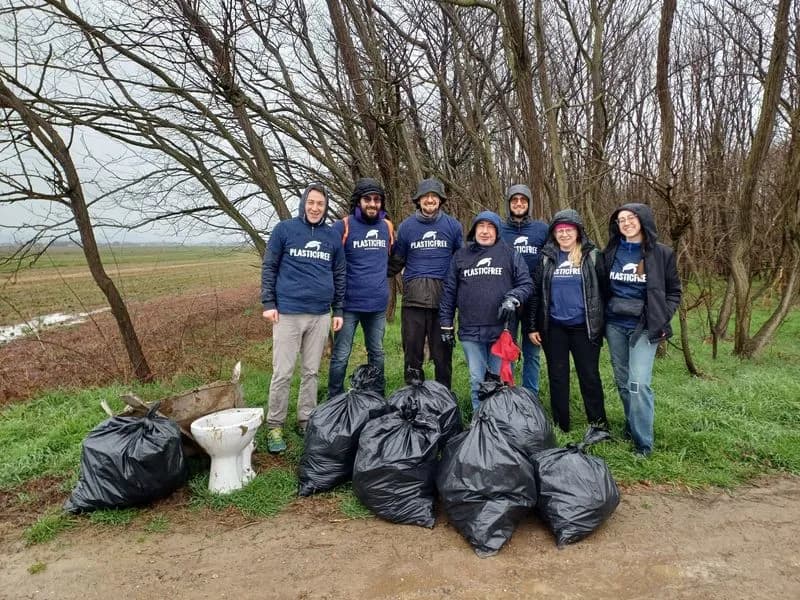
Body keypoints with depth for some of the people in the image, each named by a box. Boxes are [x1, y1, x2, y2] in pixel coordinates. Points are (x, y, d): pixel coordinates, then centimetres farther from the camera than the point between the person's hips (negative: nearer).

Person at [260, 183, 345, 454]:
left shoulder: (333, 236, 9)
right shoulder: (284, 229, 0)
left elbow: (339, 275, 13)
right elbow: (269, 267, 1)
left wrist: (338, 310, 11)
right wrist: (268, 303, -4)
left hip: (321, 315, 3)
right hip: (288, 313, -3)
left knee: (311, 372, 10)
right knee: (282, 373, -1)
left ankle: (306, 421, 22)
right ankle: (274, 426, 11)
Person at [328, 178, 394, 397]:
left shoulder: (387, 226, 8)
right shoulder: (343, 226, -7)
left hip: (378, 304, 4)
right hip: (349, 304, -4)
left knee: (377, 354, 16)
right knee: (341, 356, 2)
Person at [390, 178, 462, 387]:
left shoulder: (453, 226, 7)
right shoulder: (406, 226, 9)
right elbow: (396, 262, 13)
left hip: (443, 297, -1)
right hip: (413, 298, 1)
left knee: (442, 352, 5)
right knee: (412, 350, 7)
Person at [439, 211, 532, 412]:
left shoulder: (510, 254, 5)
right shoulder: (461, 256, 11)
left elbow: (526, 283, 6)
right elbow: (449, 292, 12)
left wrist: (513, 298, -14)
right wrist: (446, 325, 9)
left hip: (501, 330, -1)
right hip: (470, 332, 2)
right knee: (477, 381, 8)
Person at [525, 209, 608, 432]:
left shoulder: (592, 256, 1)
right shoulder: (547, 258, 5)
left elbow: (603, 290, 1)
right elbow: (535, 293, 5)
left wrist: (603, 324, -2)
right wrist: (532, 327, 2)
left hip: (584, 327, -2)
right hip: (554, 328, 2)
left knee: (590, 376, 4)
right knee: (557, 377, 9)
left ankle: (599, 426, 17)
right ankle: (560, 427, 19)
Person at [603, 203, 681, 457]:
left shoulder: (662, 253, -3)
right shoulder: (610, 252, 4)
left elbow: (674, 291, 4)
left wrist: (662, 319, -7)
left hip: (645, 327, -4)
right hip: (614, 325, 4)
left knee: (639, 383, -13)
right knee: (622, 381, 12)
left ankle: (643, 443, -3)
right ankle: (631, 426, 30)